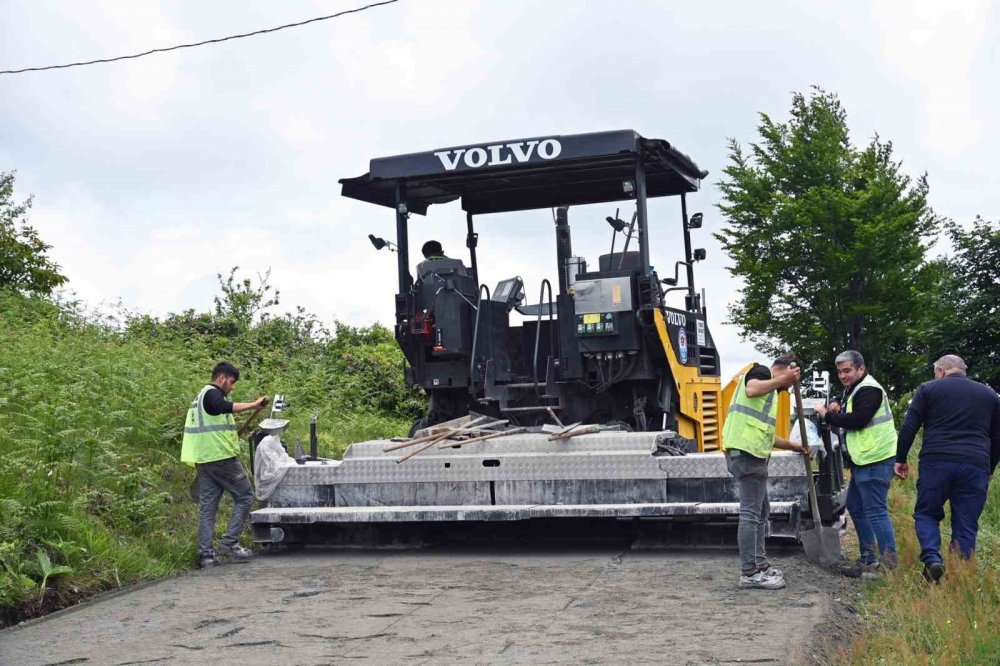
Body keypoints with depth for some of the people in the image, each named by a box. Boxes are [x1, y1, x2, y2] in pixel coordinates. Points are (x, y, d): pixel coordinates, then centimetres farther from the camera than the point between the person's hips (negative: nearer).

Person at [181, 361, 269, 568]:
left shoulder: (201, 396, 24)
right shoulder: (212, 393, -8)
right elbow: (223, 407, -31)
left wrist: (230, 436, 36)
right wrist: (254, 405, -36)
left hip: (203, 459, 9)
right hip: (221, 457, -9)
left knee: (207, 507, 6)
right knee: (245, 496, 0)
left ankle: (206, 555, 3)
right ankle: (229, 542, -7)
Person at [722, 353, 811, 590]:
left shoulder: (769, 390, 27)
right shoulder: (761, 372, -1)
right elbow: (751, 390, -27)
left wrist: (792, 446, 30)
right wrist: (782, 379, -27)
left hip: (752, 455, 11)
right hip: (747, 454, -11)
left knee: (761, 511, 18)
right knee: (750, 513, -8)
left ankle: (759, 565, 26)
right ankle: (749, 573, -5)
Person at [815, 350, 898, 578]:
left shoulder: (869, 390, -13)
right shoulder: (853, 390, 20)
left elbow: (857, 420, -22)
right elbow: (849, 419, 23)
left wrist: (828, 415, -12)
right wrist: (837, 411, 3)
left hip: (875, 459, -11)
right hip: (863, 459, 11)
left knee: (876, 511, -11)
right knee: (855, 506, 16)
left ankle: (890, 564, -8)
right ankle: (868, 560, 23)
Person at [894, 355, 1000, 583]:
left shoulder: (929, 389, 9)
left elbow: (908, 428, 3)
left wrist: (901, 459, 11)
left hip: (936, 462, -2)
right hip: (975, 466, 2)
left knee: (926, 513, 12)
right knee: (966, 527, 7)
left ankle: (932, 559, -11)